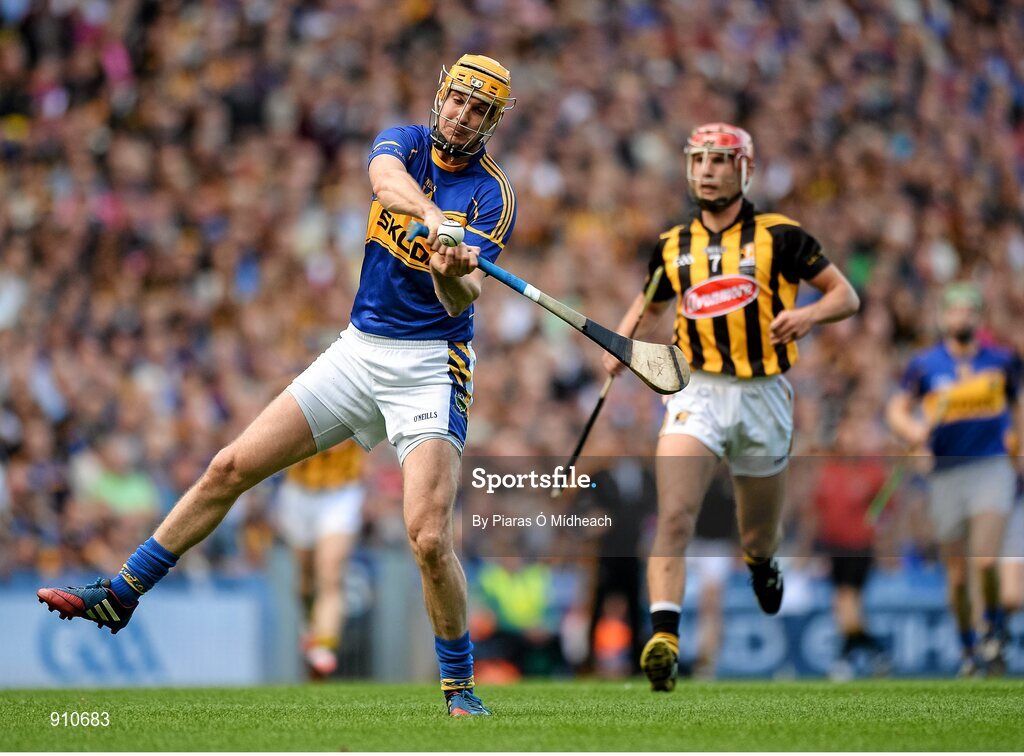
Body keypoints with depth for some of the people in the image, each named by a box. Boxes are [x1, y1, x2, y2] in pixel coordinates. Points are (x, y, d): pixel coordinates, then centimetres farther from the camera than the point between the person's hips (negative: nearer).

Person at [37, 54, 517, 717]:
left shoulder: (493, 195, -6)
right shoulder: (405, 142, 3)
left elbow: (463, 297, -19)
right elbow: (386, 179, -24)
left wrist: (454, 276, -43)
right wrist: (433, 217, -45)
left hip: (429, 363, -4)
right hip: (359, 350, 4)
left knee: (429, 539, -19)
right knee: (232, 468, 1)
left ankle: (460, 687, 1)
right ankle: (121, 595, 14)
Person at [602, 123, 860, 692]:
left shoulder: (779, 236, 0)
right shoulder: (672, 246, 10)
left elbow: (847, 295, 2)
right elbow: (649, 306, 28)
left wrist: (809, 314, -19)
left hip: (763, 395, -1)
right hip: (697, 391, 1)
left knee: (759, 537, 15)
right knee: (674, 520, -22)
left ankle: (762, 562, 52)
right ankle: (664, 640, -30)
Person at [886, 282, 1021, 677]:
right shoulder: (925, 364, 2)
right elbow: (897, 409, 8)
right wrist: (912, 430, -12)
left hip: (992, 467, -1)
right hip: (946, 474, 1)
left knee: (985, 562, -19)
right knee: (957, 575, 4)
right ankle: (968, 648, 23)